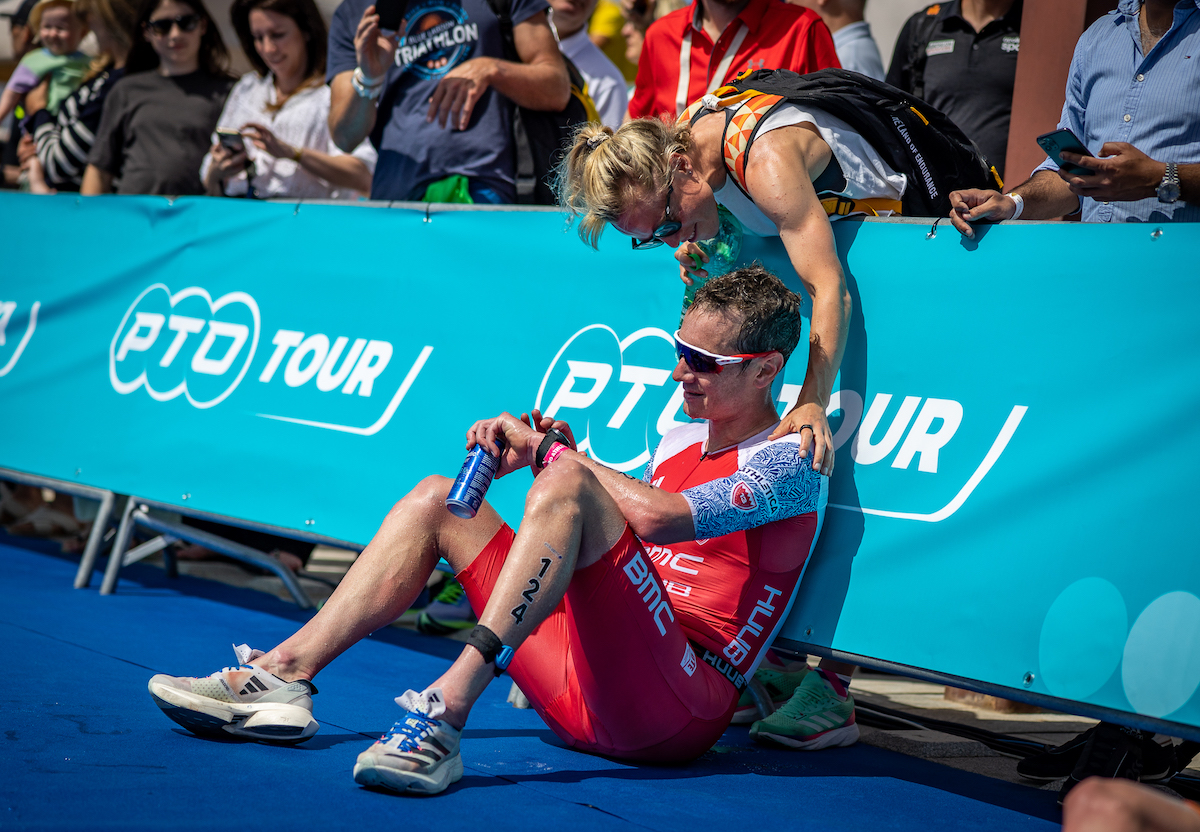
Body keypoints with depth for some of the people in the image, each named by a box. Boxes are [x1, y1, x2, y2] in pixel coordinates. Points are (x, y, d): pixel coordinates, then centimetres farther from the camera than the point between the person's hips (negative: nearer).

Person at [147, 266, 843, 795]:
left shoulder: (790, 463, -4)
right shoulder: (681, 442, 22)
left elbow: (655, 517, -22)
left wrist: (550, 449, -9)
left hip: (675, 710, -8)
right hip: (585, 702, 9)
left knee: (567, 482, -28)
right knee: (438, 499, 7)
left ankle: (447, 713, -39)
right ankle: (283, 675, -6)